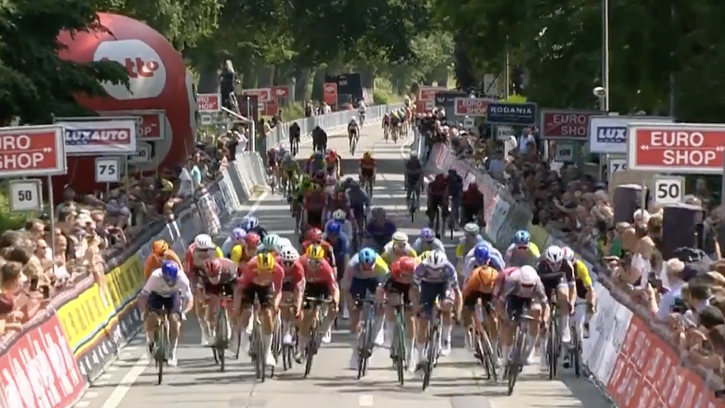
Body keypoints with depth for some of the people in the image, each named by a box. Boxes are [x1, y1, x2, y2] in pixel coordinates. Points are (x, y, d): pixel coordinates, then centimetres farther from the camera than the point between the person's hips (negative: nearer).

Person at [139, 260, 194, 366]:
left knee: (174, 319, -22)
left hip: (173, 296, 1)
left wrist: (183, 312, -43)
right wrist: (145, 312, -47)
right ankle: (150, 342, 8)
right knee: (152, 318, -23)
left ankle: (172, 353, -7)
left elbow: (190, 300, -26)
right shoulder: (155, 277, -37)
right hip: (156, 295, -1)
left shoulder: (182, 279, -34)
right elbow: (142, 297, -33)